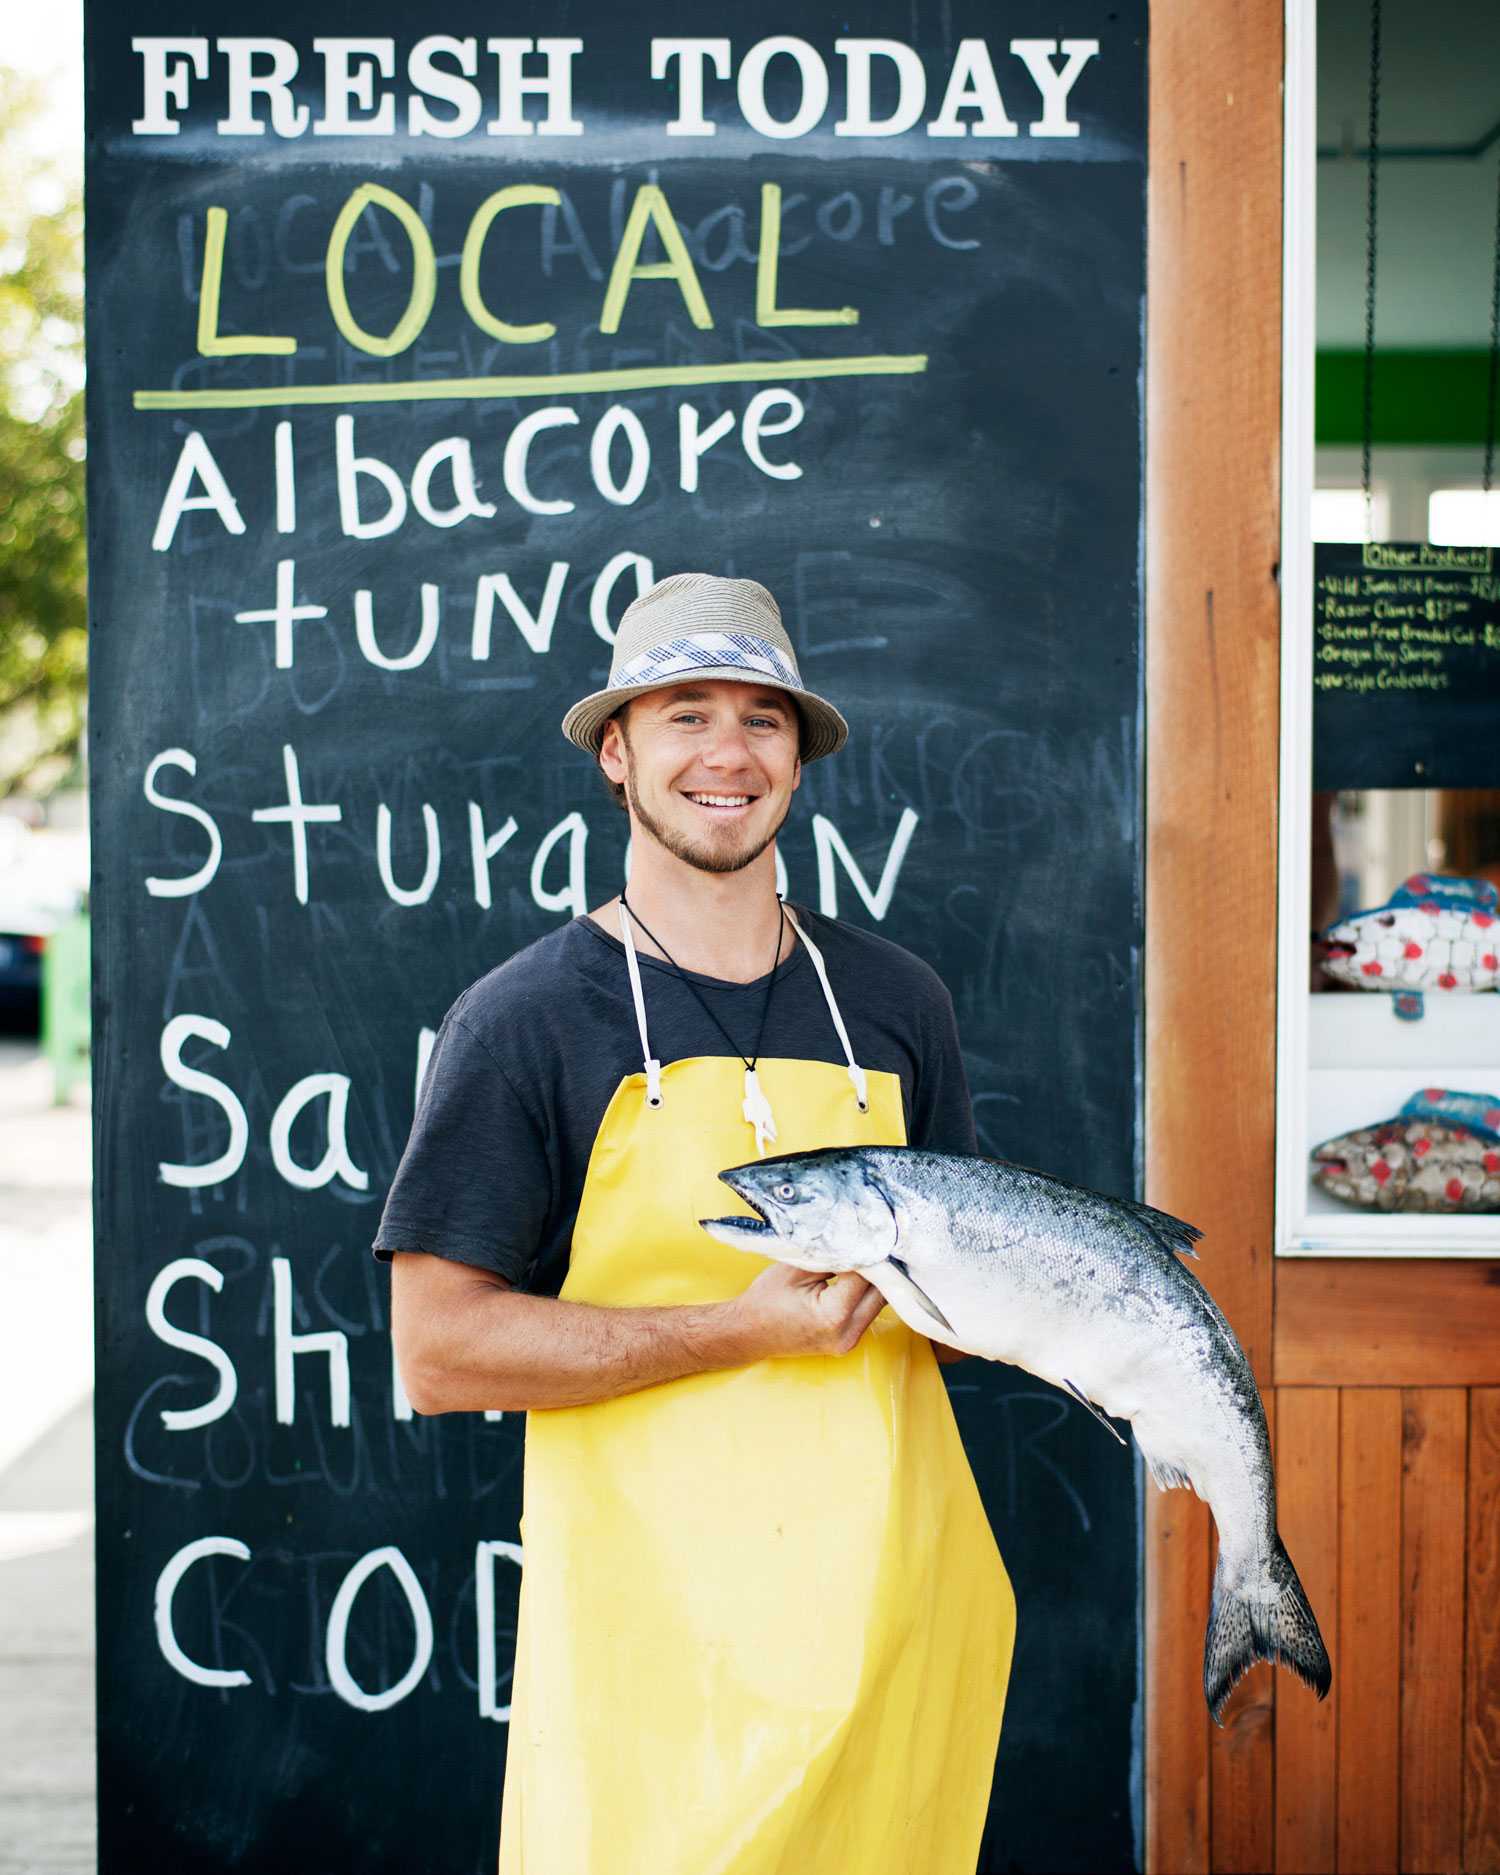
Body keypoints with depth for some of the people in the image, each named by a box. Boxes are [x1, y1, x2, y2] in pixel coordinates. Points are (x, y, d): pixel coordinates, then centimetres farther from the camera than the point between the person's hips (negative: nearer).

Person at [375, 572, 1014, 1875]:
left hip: (896, 1606, 4)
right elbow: (440, 1354, -11)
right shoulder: (524, 1021, -5)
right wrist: (745, 1330, -17)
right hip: (659, 1626, -4)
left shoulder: (895, 1005, 9)